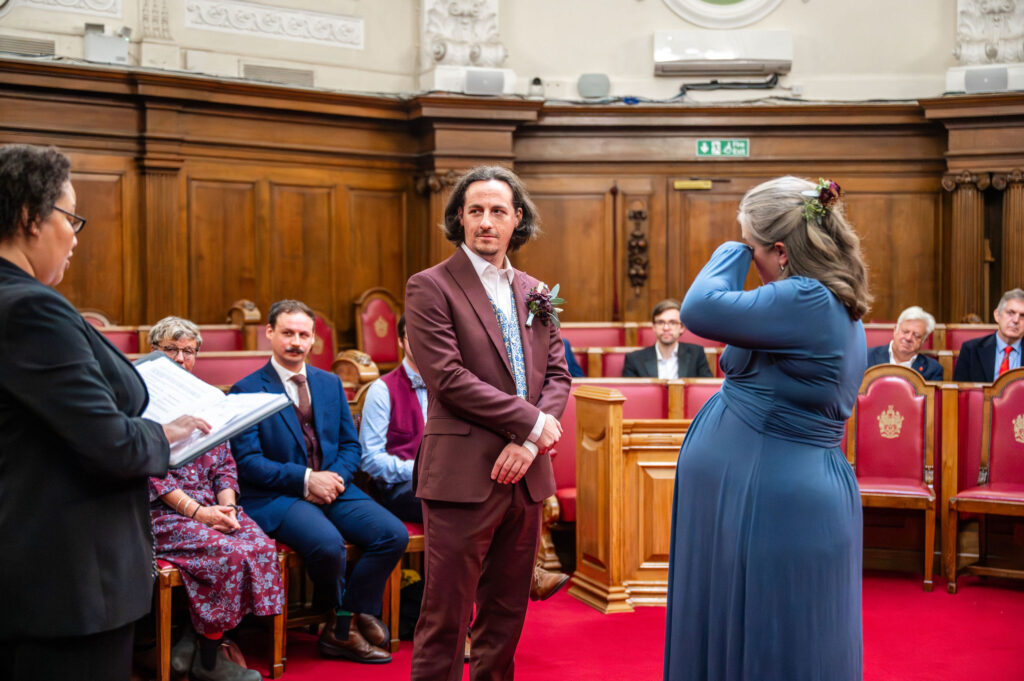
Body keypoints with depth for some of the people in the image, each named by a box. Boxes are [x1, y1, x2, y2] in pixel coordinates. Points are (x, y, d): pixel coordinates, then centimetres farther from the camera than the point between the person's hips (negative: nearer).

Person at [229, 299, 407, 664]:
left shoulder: (331, 383, 15)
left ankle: (341, 630, -4)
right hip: (277, 496, -5)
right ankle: (343, 620, -2)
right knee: (328, 543, -34)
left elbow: (351, 444, 14)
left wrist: (334, 477, -7)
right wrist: (305, 480, -16)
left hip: (333, 487, 6)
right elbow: (248, 461, -8)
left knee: (395, 534, -17)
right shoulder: (247, 391, -1)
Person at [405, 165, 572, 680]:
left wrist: (528, 444, -7)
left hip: (525, 477, 6)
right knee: (446, 618, 0)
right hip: (464, 477, -6)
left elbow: (558, 374, 11)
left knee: (507, 614, 14)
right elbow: (448, 378, -14)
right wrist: (531, 422, -12)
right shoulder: (430, 287, -5)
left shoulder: (533, 292, 14)